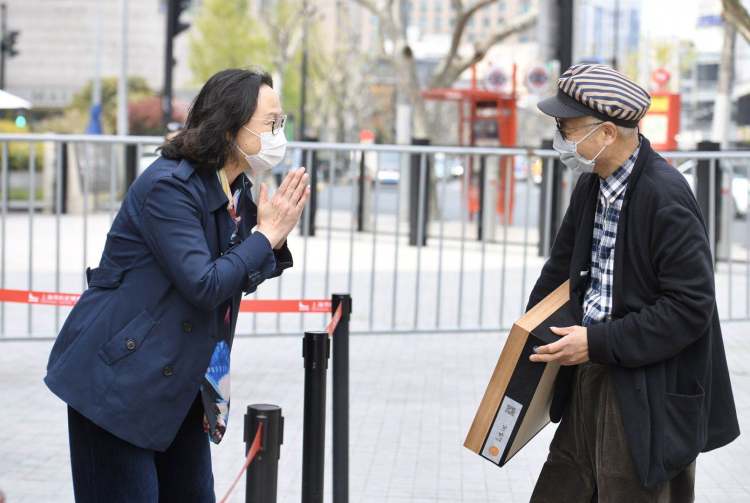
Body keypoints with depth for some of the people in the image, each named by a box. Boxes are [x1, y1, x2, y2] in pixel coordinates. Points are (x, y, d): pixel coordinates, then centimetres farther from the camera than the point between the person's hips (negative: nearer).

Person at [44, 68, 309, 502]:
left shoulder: (236, 190, 7)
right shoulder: (168, 186, -20)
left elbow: (244, 279, 14)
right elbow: (204, 285, -26)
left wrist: (276, 235, -4)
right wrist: (267, 234, -16)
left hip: (177, 382, 9)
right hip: (117, 376, -9)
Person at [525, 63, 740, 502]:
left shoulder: (664, 196, -19)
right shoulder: (593, 184, 6)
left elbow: (691, 305, -21)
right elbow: (562, 267, 19)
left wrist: (599, 343, -19)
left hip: (650, 395, -8)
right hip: (592, 375, 8)